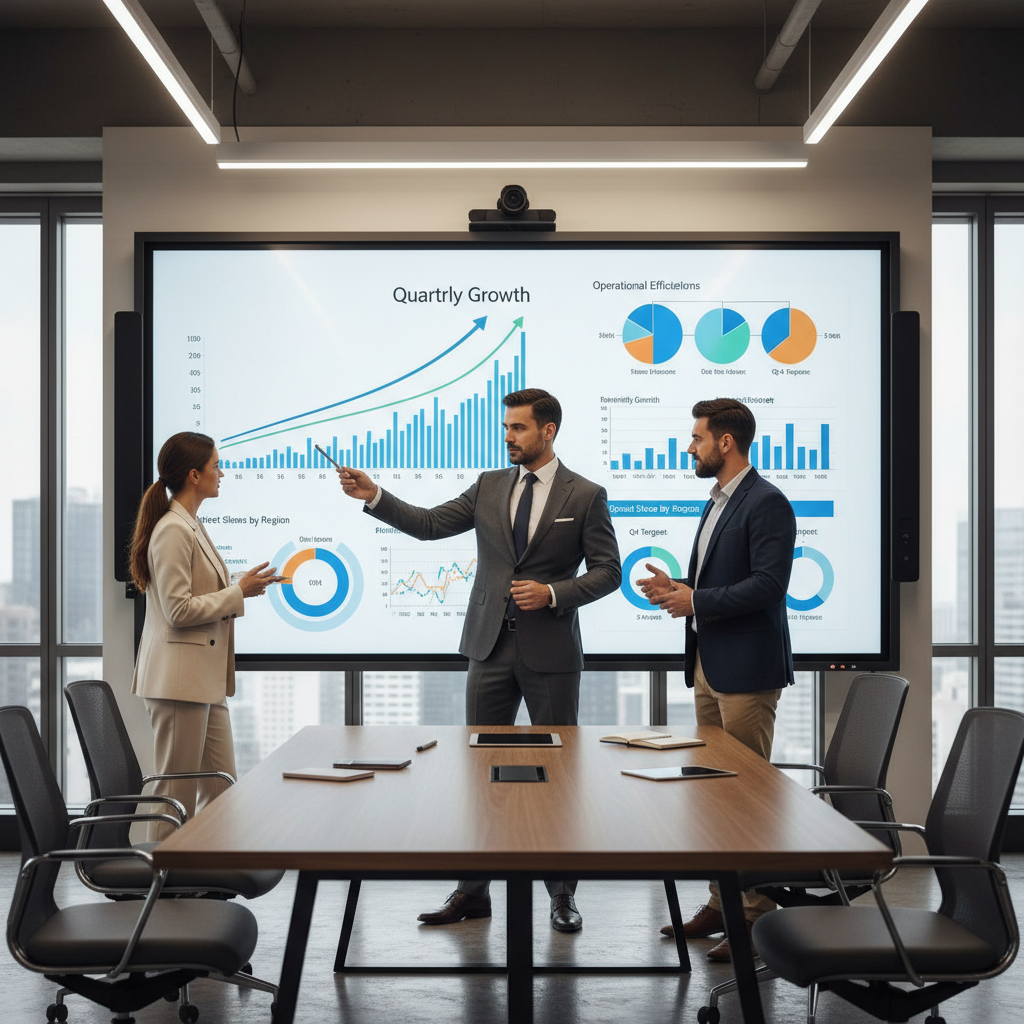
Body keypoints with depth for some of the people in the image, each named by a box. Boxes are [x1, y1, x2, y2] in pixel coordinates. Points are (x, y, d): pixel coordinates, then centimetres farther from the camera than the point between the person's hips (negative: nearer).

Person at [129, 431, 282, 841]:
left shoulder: (192, 526, 16)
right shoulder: (172, 530, -15)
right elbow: (179, 611, -19)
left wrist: (244, 588, 11)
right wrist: (238, 592, -13)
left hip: (205, 676, 10)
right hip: (178, 677, -10)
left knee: (220, 791, 10)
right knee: (177, 794, -2)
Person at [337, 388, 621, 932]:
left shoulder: (585, 495, -1)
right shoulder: (489, 485, 9)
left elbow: (607, 571, -3)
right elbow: (430, 524, 2)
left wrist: (553, 593, -16)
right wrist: (374, 496, -9)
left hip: (551, 651, -3)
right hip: (491, 647, 4)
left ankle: (562, 893, 15)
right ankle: (472, 890, 15)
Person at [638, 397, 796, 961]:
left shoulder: (766, 503, -13)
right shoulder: (718, 502, 17)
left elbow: (768, 584, -22)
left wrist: (696, 601, -16)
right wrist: (678, 588, 6)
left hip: (746, 670, -10)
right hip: (708, 664, 10)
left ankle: (757, 915, 3)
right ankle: (722, 903, 22)